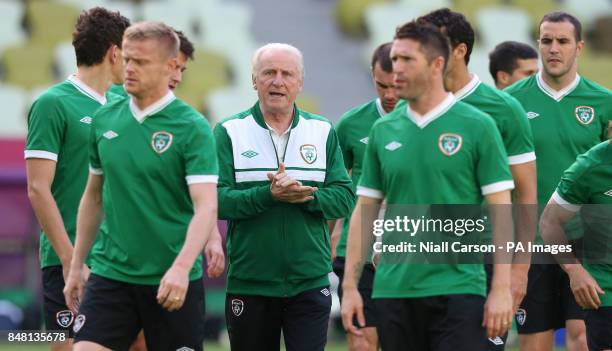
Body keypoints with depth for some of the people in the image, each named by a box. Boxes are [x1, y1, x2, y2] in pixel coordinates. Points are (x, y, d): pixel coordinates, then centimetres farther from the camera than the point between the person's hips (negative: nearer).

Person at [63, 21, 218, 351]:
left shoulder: (192, 127, -9)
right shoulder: (105, 119, 7)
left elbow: (206, 206, -17)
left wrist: (181, 267, -31)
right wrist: (76, 266, 17)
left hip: (172, 280, -4)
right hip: (110, 272, 4)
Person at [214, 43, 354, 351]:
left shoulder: (323, 132, 7)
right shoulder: (229, 132, 1)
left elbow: (345, 197, 0)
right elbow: (216, 199, -9)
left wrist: (304, 194, -19)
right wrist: (268, 195, -24)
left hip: (310, 282, 0)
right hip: (248, 284, 0)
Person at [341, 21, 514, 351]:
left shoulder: (477, 126, -3)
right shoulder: (383, 131, 9)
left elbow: (501, 210, -4)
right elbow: (365, 210, 13)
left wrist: (501, 289, -11)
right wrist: (350, 286, 6)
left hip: (458, 288, -4)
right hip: (393, 290, 4)